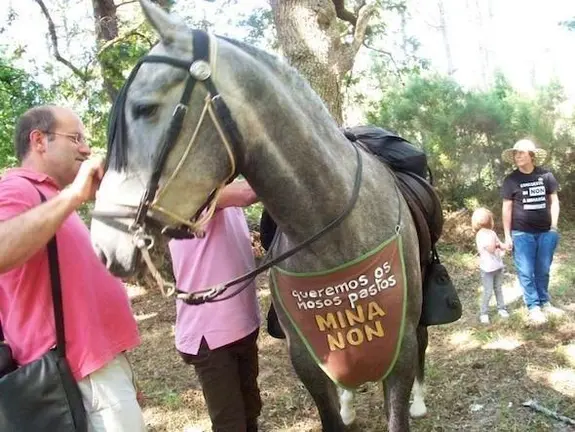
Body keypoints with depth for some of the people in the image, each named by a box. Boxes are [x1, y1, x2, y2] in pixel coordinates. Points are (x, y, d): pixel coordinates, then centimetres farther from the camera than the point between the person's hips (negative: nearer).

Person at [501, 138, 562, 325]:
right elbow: (507, 208, -1)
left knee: (543, 271, 12)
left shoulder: (546, 175, 0)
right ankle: (533, 307, 12)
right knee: (526, 272, 1)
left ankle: (544, 303, 26)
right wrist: (507, 236, -3)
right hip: (522, 233, -1)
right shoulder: (511, 180, -3)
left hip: (545, 232, 2)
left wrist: (554, 227, 1)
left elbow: (554, 200, 8)